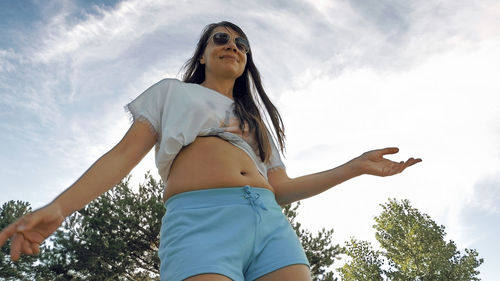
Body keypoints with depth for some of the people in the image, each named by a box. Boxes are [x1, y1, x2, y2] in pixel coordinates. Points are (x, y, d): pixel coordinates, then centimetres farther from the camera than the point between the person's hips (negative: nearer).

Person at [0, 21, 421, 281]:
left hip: (270, 221, 5)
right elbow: (125, 154, 11)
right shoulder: (173, 92, 23)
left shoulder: (256, 117, 31)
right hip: (200, 217, -4)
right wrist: (59, 207, -3)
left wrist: (355, 167, 16)